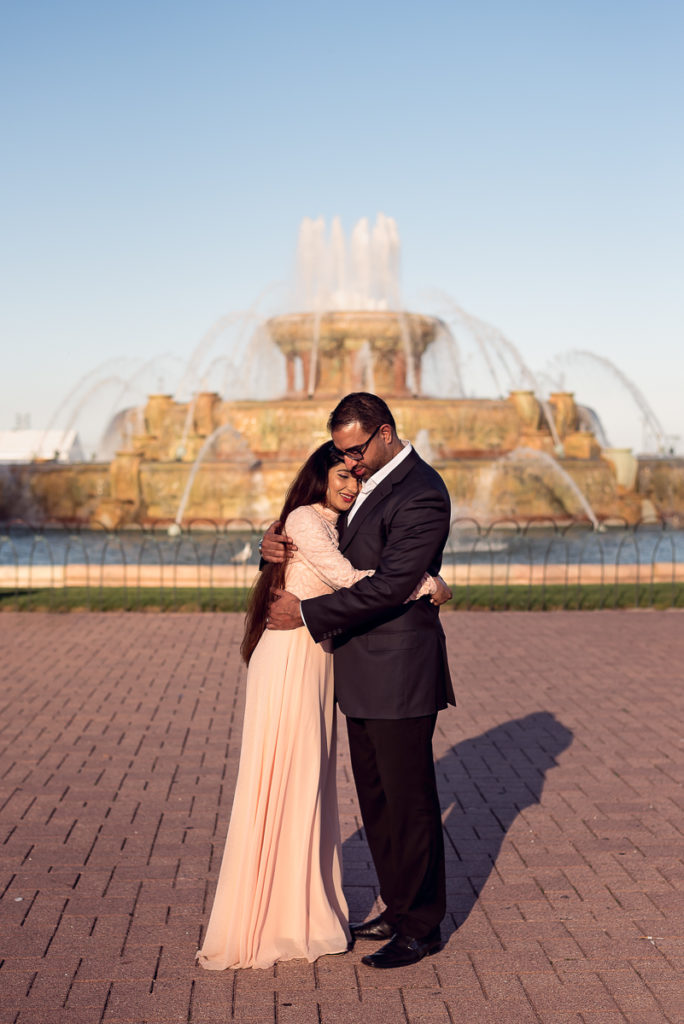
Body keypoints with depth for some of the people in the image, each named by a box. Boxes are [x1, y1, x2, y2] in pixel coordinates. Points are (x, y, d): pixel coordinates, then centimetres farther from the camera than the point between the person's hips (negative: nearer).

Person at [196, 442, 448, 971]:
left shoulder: (335, 528, 18)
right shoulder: (304, 519, -11)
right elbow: (347, 578, -21)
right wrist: (427, 585, -15)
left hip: (318, 663, 9)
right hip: (290, 663, -9)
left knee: (311, 783, 13)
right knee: (286, 784, -3)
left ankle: (305, 907, 23)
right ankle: (277, 922, 6)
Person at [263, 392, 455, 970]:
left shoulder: (421, 496, -18)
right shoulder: (366, 480, 11)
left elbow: (388, 586, -23)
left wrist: (307, 613, -18)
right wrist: (276, 545, -5)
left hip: (399, 672, -9)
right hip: (363, 672, 9)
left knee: (408, 800, 2)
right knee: (376, 797, 16)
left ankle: (422, 926, 15)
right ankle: (399, 908, 30)